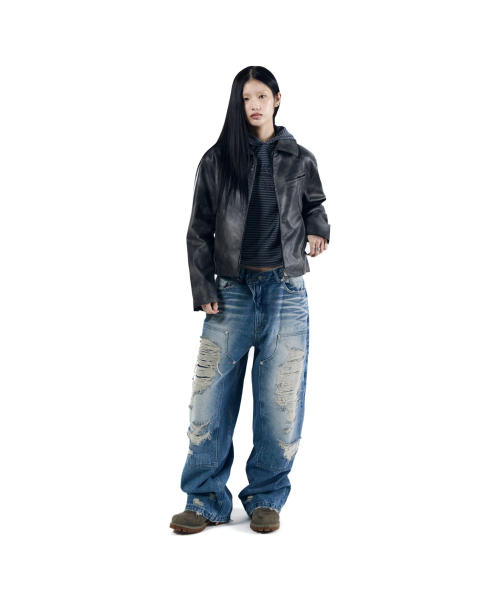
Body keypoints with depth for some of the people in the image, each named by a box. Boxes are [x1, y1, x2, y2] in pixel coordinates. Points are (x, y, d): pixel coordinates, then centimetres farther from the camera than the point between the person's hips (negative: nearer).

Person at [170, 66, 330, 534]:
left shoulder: (300, 160, 7)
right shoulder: (216, 161, 5)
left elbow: (313, 204, 25)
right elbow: (198, 231, 6)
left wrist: (318, 230, 3)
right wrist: (203, 289, -2)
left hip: (287, 293, 1)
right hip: (232, 291, 0)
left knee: (281, 400, 2)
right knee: (211, 397, -1)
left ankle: (266, 499, 19)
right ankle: (206, 501, 14)